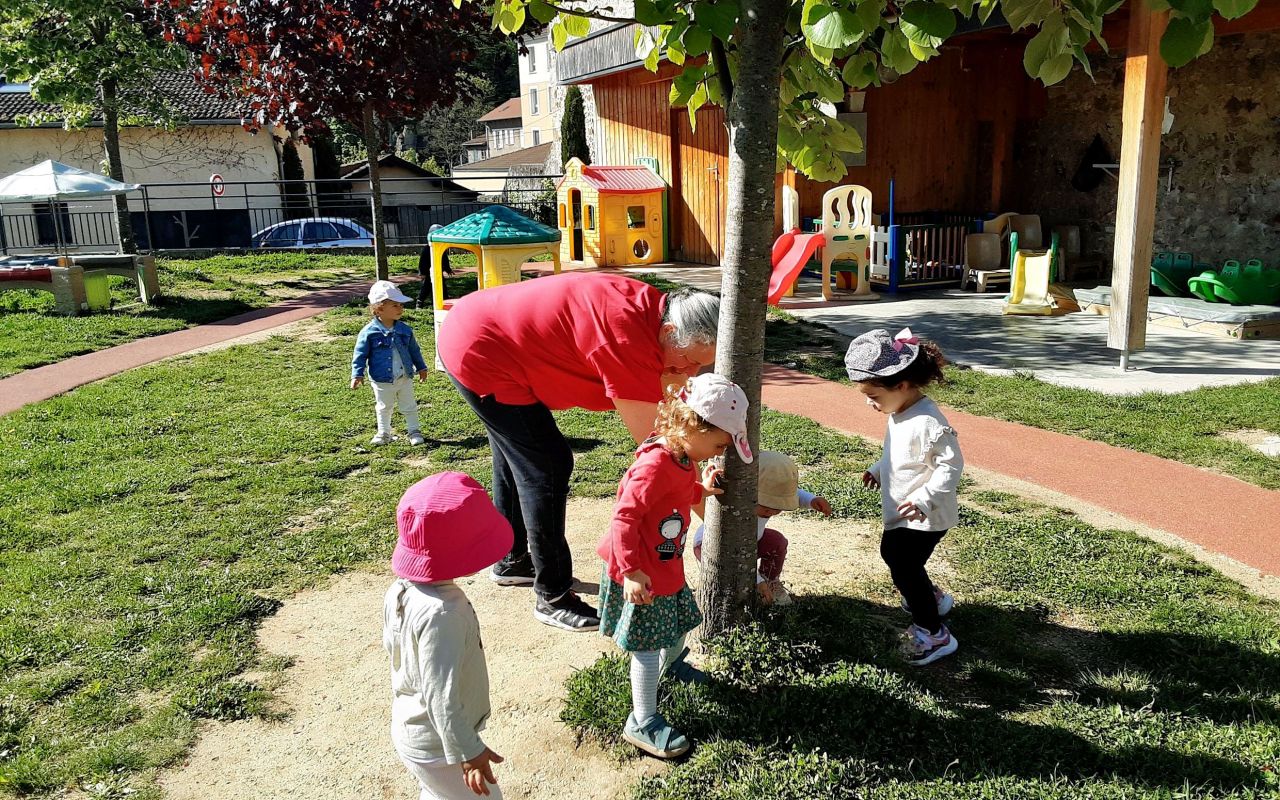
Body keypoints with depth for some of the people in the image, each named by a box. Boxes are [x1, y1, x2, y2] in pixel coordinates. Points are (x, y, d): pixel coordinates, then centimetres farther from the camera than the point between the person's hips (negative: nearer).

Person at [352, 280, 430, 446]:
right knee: (384, 408, 15)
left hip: (405, 378, 3)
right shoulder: (369, 332, -14)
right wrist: (357, 375, -15)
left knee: (409, 407, 11)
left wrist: (421, 367, 16)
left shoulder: (405, 330, -3)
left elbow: (414, 350, 11)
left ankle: (414, 431, 25)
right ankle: (384, 434, 30)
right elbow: (360, 355, -9)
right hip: (382, 381, -2)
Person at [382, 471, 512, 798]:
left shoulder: (399, 590, -7)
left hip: (409, 732, 9)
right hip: (439, 747, -9)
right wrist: (467, 751, -24)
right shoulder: (441, 613, -35)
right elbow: (441, 694, -32)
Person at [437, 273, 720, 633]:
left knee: (516, 460, 23)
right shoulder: (628, 334, -31)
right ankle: (553, 598, 4)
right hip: (479, 353, -10)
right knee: (548, 467, -8)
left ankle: (511, 561, 42)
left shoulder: (648, 307, -4)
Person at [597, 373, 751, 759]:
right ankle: (643, 723, 11)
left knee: (680, 622, 27)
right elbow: (624, 518, -30)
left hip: (668, 568, 10)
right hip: (641, 576, -10)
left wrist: (702, 489, 5)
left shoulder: (682, 459, 2)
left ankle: (672, 663, 57)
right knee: (648, 646, -1)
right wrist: (631, 572, -30)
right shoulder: (654, 466, -29)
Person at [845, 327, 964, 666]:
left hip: (923, 516, -10)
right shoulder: (900, 413, 1)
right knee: (891, 552, 25)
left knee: (905, 568, -6)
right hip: (901, 514, 10)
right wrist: (878, 470, 14)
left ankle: (933, 634, 9)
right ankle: (931, 597, 47)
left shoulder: (927, 423, -29)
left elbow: (951, 466, -27)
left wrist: (924, 498, -32)